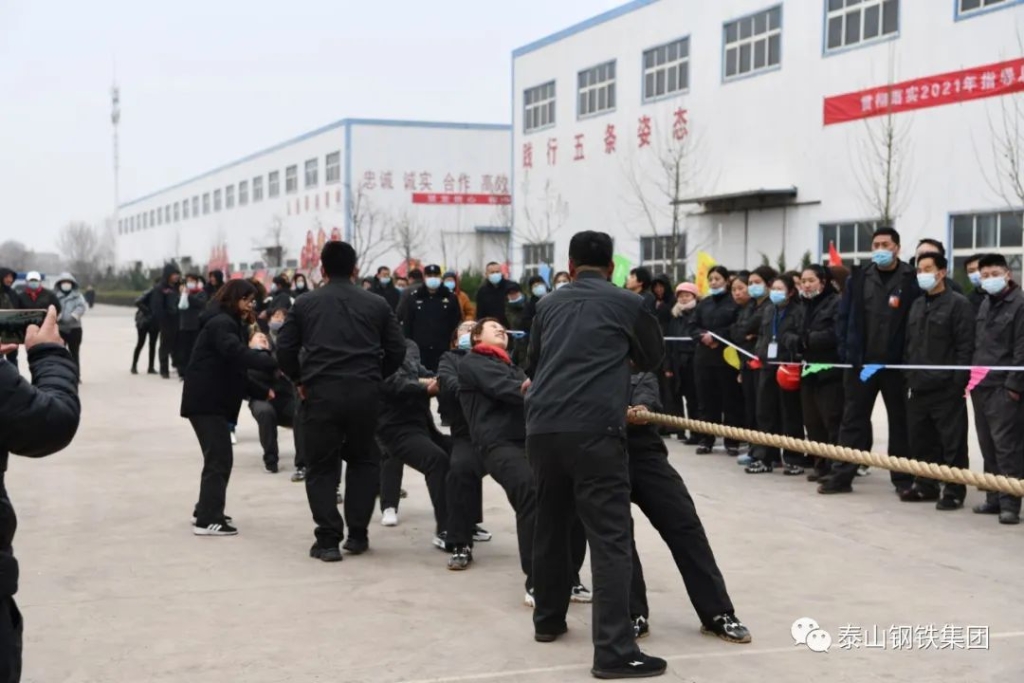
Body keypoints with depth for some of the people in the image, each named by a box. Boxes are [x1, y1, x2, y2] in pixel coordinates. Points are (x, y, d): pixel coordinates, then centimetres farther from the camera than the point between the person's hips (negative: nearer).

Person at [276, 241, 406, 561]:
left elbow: (284, 349, 1)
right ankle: (358, 533, 15)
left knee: (322, 467, 7)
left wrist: (299, 380, 15)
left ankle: (328, 539, 0)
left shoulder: (305, 304, 6)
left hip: (320, 393, -1)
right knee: (363, 460, 18)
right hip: (365, 393, 1)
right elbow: (397, 350, 5)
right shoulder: (377, 304, 8)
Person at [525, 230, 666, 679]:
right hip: (593, 428, -5)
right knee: (610, 538, -5)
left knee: (551, 524, 20)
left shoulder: (548, 304, 20)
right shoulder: (627, 303, 11)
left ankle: (548, 620, 33)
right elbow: (654, 360, 25)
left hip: (541, 426, 5)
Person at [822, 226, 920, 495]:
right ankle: (842, 475, 11)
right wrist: (846, 351, -1)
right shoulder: (859, 277, 5)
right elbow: (844, 316, 7)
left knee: (900, 421, 8)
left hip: (896, 363, -2)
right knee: (853, 419, 7)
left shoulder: (910, 280, -4)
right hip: (860, 362, 3)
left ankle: (904, 479, 16)